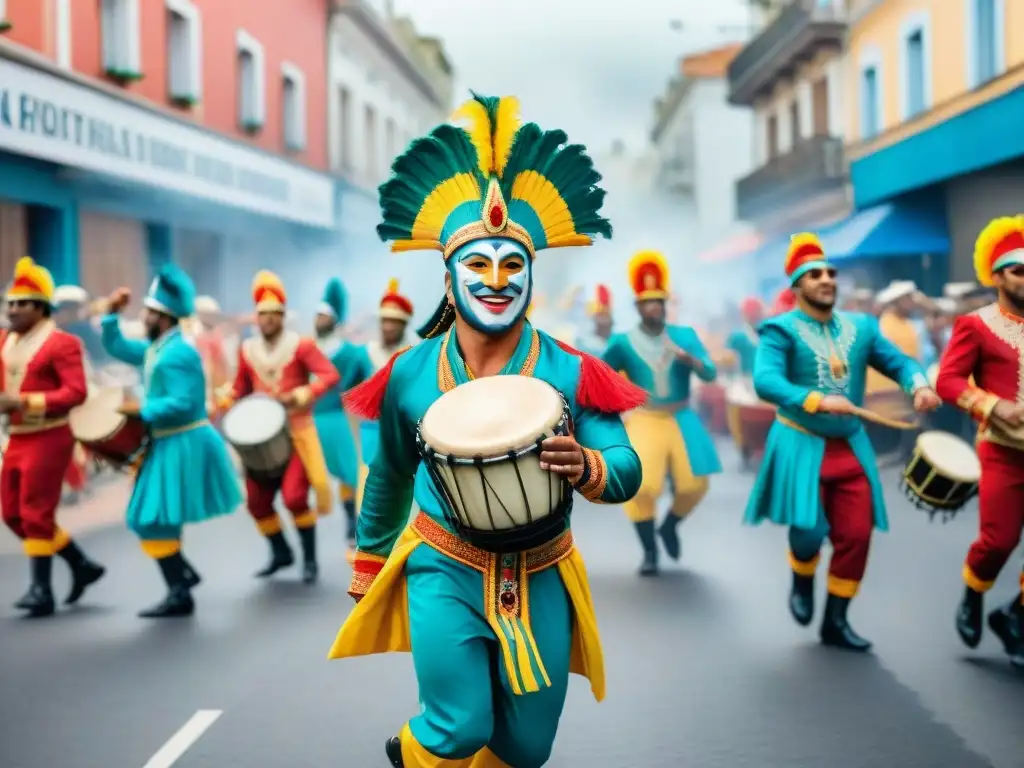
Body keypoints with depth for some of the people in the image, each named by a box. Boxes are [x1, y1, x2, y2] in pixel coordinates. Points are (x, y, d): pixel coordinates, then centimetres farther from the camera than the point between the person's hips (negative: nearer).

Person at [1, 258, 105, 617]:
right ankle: (82, 565, 22)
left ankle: (42, 591, 7)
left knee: (36, 514, -5)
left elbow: (76, 392, -19)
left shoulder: (62, 343, -12)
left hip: (48, 439, -8)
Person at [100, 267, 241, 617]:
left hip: (183, 445, -10)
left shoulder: (178, 354, -21)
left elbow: (183, 404, -27)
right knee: (150, 518, 17)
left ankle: (180, 596, 2)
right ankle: (184, 572, 27)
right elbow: (117, 348, 21)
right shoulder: (155, 348, 10)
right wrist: (111, 314, 9)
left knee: (153, 520, -6)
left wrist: (142, 410, -18)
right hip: (169, 443, 10)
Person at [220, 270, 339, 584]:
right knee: (257, 500, 5)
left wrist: (303, 395, -33)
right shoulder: (246, 350, 6)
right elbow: (241, 388, 16)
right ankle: (281, 553, 26)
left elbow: (331, 375, -18)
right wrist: (228, 403, -5)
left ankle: (310, 559, 4)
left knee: (294, 496, -14)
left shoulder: (300, 345, -9)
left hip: (297, 433, -5)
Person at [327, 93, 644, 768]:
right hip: (444, 571, -1)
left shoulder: (568, 373, -10)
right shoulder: (411, 374, -5)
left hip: (539, 580, 1)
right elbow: (390, 475, 10)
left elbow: (628, 471, -12)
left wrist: (586, 467, -34)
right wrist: (368, 560, 19)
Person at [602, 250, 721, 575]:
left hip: (682, 420, 3)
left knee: (694, 485, 1)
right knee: (641, 486, -14)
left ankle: (669, 526, 32)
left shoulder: (685, 335, 3)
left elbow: (711, 374, -4)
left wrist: (688, 358, -19)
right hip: (644, 422, -3)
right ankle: (649, 551, 5)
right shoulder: (622, 342, -3)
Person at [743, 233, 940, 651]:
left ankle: (835, 621, 17)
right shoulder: (781, 329, -10)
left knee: (856, 535, 2)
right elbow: (765, 381, -23)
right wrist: (818, 401, -35)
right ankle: (802, 585, 26)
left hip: (851, 447, 5)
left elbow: (900, 363, 4)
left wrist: (920, 386, -19)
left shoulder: (861, 326, 7)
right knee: (809, 528, -9)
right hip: (802, 446, -5)